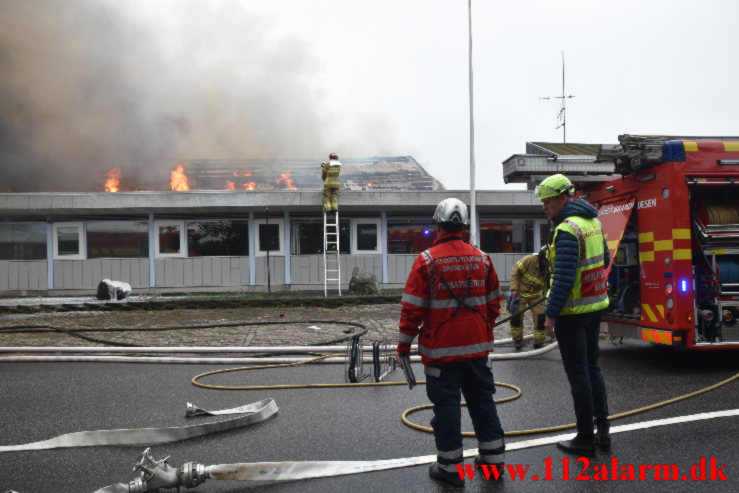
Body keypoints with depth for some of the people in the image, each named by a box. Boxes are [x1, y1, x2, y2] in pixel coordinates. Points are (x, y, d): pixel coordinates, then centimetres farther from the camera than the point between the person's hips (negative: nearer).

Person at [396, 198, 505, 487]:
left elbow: (412, 309, -12)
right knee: (482, 399, 15)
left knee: (446, 404, 4)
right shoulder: (482, 259, 3)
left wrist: (403, 346, -3)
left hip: (441, 349, -4)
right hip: (477, 346, 5)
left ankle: (450, 466, 12)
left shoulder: (427, 260, -12)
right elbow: (493, 303, 10)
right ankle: (493, 457, 24)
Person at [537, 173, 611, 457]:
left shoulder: (567, 230, -20)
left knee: (578, 374, 0)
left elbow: (563, 278, -24)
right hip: (596, 305, 9)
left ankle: (586, 439, 9)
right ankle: (603, 430, 24)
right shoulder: (592, 221, 8)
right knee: (592, 367, 18)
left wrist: (551, 315, -20)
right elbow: (604, 260, 19)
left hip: (572, 310, -9)